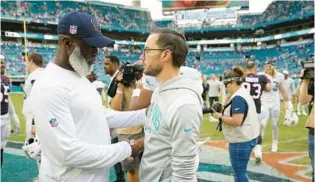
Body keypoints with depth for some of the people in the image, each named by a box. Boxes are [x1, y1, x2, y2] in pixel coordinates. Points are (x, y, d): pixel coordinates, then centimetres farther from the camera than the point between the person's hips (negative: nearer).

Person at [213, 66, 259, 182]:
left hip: (241, 141, -11)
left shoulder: (238, 98, -21)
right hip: (246, 138, 11)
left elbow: (236, 121, -28)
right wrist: (222, 111, 3)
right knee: (239, 171, 22)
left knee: (239, 172, 0)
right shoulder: (243, 92, 12)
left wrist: (220, 116, -17)